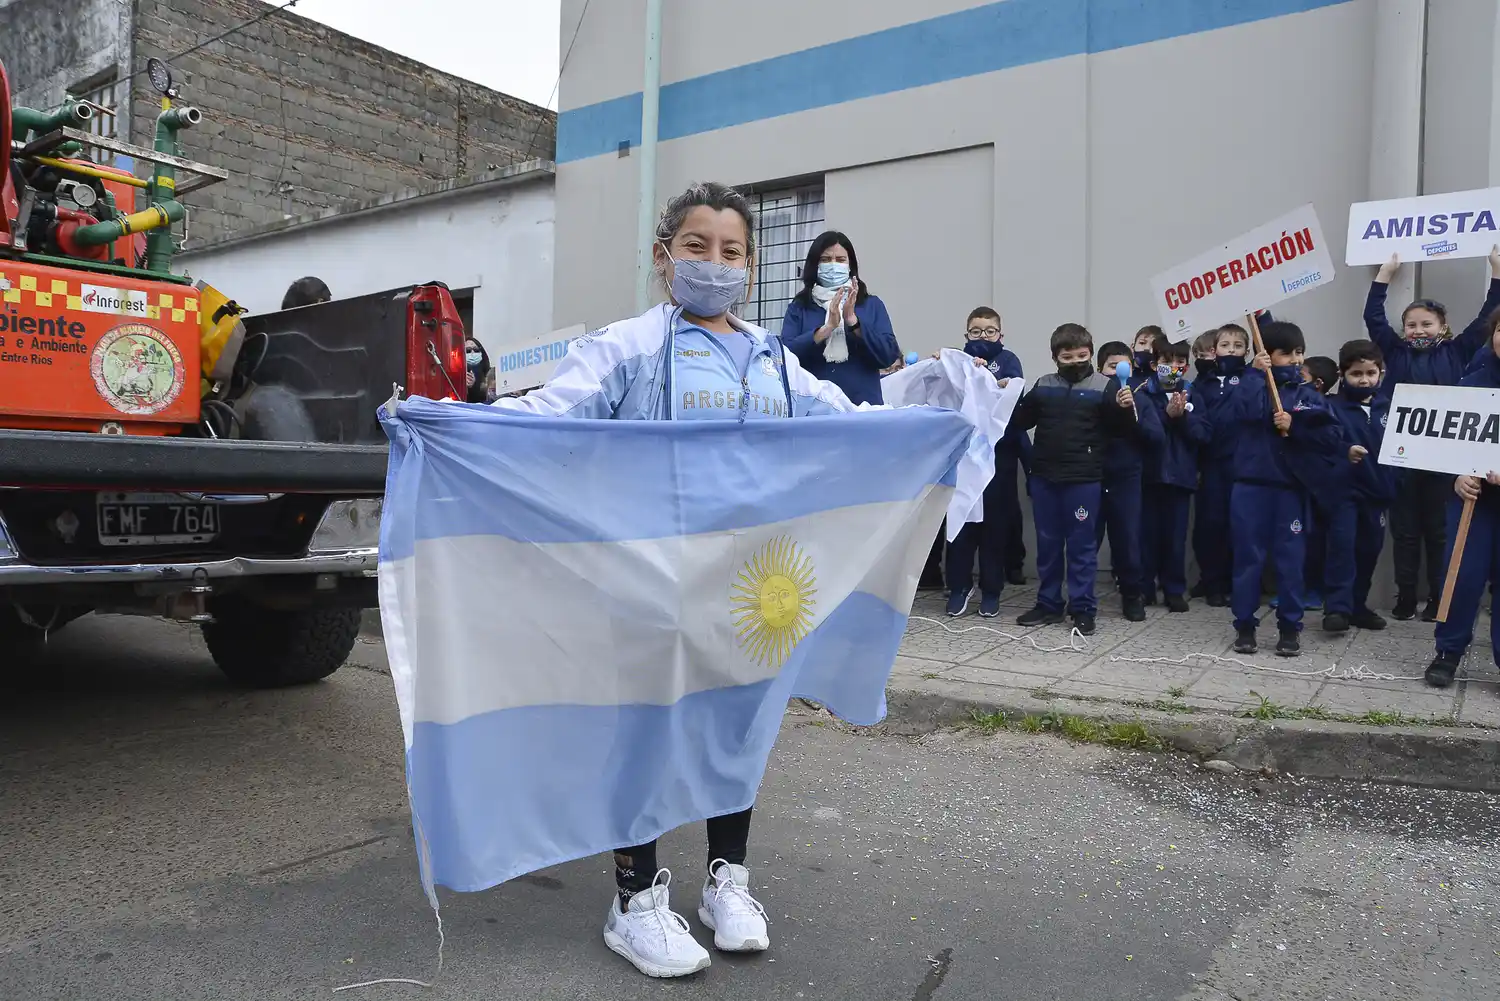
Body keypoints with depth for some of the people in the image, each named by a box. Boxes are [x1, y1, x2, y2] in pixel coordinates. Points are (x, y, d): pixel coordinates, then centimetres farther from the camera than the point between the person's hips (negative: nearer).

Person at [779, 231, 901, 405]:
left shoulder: (872, 305, 8)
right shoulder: (799, 307, 7)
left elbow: (890, 356, -3)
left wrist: (852, 321, -12)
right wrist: (827, 327, -15)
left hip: (863, 405, 0)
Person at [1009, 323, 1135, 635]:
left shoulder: (1105, 385, -3)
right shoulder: (1043, 385, 8)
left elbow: (1119, 424, -8)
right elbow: (1021, 421, 11)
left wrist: (1125, 408, -28)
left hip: (1083, 478, -4)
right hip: (1044, 476, 4)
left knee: (1081, 544, 3)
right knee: (1047, 542, 12)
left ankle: (1083, 609, 12)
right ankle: (1048, 604, 23)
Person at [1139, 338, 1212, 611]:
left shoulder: (1193, 398, 8)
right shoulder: (1142, 395, -1)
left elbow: (1204, 435, -1)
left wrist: (1183, 417, -13)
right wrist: (1167, 415, -19)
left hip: (1181, 475, 2)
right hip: (1149, 473, -2)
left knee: (1176, 535, 7)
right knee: (1147, 533, 3)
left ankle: (1174, 590, 16)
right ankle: (1143, 587, 14)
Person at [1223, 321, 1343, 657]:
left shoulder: (1309, 396, 6)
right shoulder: (1252, 386, 4)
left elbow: (1333, 438, -3)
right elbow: (1241, 411, -20)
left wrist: (1294, 425, -13)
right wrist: (1256, 373, -12)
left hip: (1290, 488, 1)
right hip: (1250, 486, -1)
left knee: (1290, 559, 5)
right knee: (1248, 556, 4)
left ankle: (1290, 627, 17)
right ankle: (1244, 625, 14)